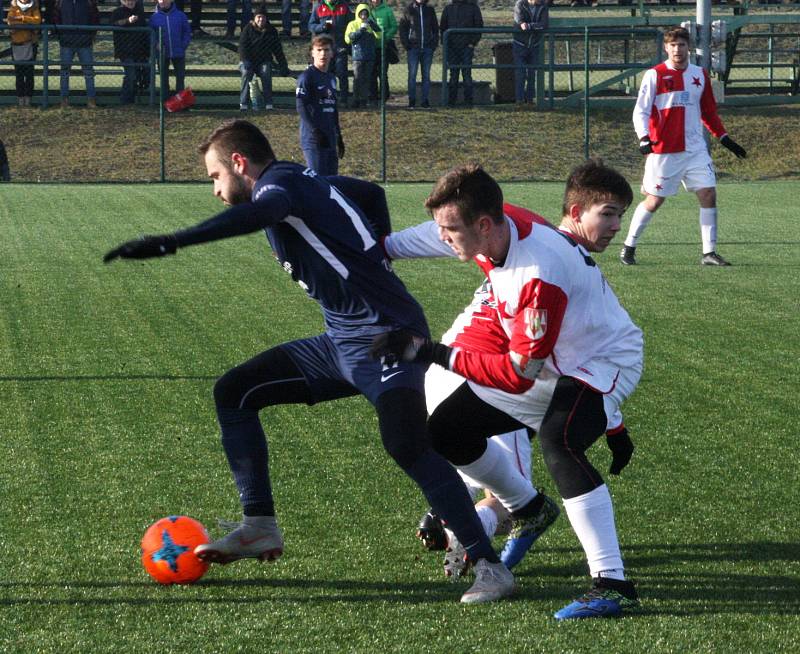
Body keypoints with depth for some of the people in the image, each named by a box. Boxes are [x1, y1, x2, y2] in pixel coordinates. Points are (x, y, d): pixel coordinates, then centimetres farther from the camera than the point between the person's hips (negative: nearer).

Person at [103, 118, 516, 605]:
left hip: (385, 336, -10)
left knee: (406, 446, -28)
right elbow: (372, 194, 35)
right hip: (341, 342, 10)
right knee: (234, 392, 9)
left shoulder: (280, 183, -11)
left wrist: (169, 244, -45)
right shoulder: (307, 181, 16)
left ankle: (490, 566, -22)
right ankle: (261, 530, 13)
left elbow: (258, 213, -36)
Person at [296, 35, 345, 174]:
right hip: (313, 141, -8)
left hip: (330, 139, 8)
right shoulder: (306, 77, -7)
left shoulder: (331, 79, 17)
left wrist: (339, 137, 21)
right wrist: (316, 131, -19)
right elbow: (301, 107, -14)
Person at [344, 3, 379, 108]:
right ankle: (356, 100, -5)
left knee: (367, 79, 2)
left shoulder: (370, 24, 11)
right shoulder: (352, 24, 5)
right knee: (358, 79, -8)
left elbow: (379, 36, -2)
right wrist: (360, 31, -14)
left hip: (370, 56, 2)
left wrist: (373, 25, -14)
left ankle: (364, 100, 6)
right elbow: (348, 39, -7)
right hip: (357, 56, -2)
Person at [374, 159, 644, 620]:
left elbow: (519, 374, -32)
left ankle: (613, 585, -37)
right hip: (547, 361, 9)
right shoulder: (498, 227, -14)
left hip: (605, 364, -9)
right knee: (446, 430, 8)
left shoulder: (541, 275, -36)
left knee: (557, 441, -37)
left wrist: (431, 353, -30)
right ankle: (529, 511, 32)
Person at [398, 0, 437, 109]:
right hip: (413, 47, -2)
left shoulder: (429, 10, 9)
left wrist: (434, 43, 3)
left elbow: (435, 28, 13)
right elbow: (402, 27, 3)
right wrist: (406, 44, -6)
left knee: (426, 75, 4)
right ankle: (412, 100, 2)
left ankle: (425, 100, 7)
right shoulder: (409, 10, 2)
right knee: (412, 74, -3)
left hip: (427, 48, 2)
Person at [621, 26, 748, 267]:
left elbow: (709, 112, 21)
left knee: (709, 195, -5)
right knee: (654, 200, 0)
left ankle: (709, 253, 2)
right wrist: (644, 138, -24)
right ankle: (628, 248, 15)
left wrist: (724, 138, 18)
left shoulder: (700, 75, 9)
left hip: (695, 150, 4)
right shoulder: (655, 75, -5)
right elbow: (640, 111, -9)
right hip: (664, 151, -4)